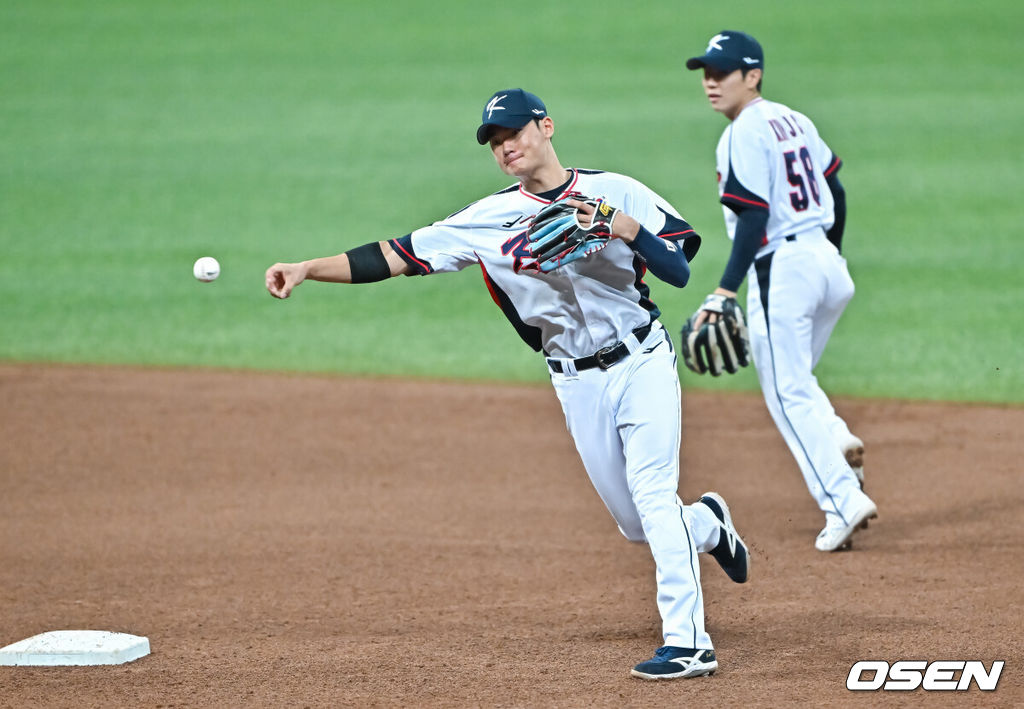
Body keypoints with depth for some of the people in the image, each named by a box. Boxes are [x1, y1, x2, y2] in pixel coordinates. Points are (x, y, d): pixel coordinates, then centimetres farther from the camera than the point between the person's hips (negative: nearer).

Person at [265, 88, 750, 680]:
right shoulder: (488, 219, 1)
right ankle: (707, 525, 40)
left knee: (652, 493, -18)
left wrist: (624, 227, -24)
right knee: (635, 523, 7)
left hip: (641, 362, -3)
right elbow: (396, 256, -5)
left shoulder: (615, 192, -4)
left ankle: (688, 641, -17)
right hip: (578, 382, 3)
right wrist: (307, 269, -14)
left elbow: (679, 270, -8)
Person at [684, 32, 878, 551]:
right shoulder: (794, 121, 13)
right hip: (826, 263, 9)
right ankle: (837, 441, -1)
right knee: (792, 381, 23)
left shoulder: (744, 135, -13)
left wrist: (725, 291, -26)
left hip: (780, 269, -9)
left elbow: (753, 220, -21)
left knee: (788, 392, -2)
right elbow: (836, 192, 19)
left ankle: (843, 502, -7)